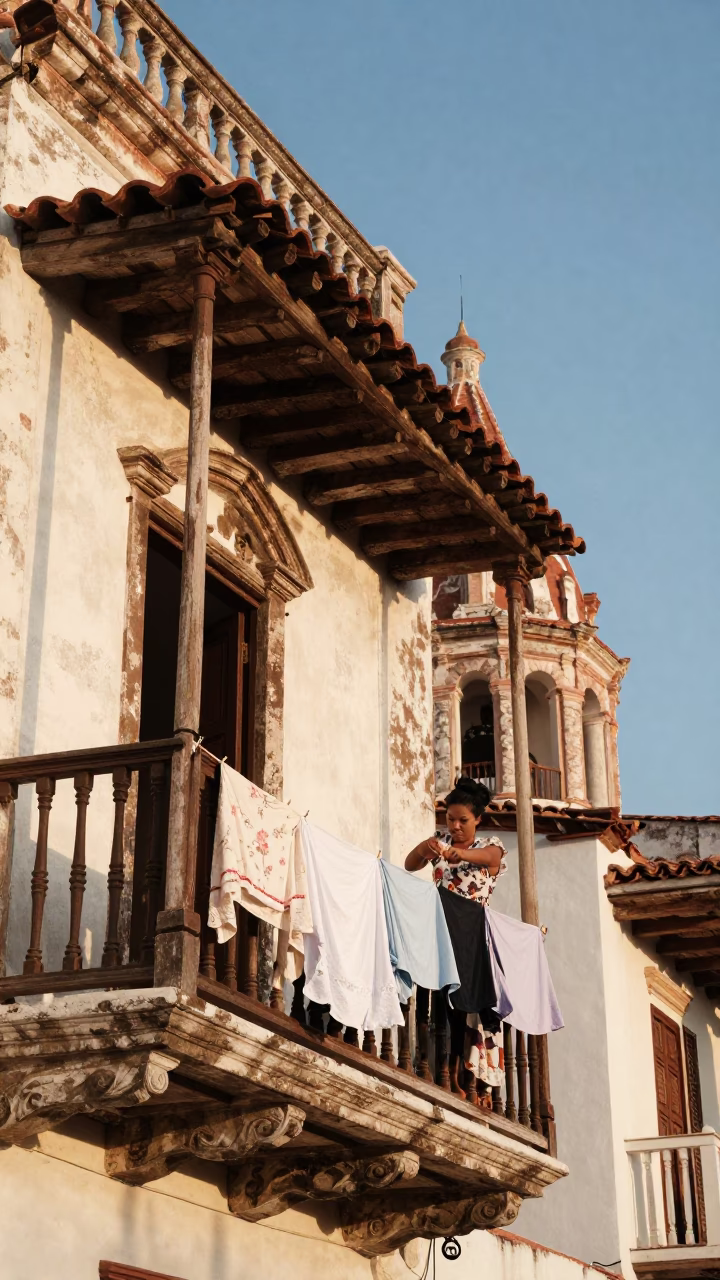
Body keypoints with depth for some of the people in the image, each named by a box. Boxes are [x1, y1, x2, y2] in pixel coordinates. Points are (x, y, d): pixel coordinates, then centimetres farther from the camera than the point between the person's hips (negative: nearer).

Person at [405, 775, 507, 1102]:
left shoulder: (491, 845, 4)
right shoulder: (441, 841, 12)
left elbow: (487, 857, -21)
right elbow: (410, 865, -1)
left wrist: (460, 854, -43)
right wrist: (424, 849, -24)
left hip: (474, 934, -2)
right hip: (443, 930, 2)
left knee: (477, 1003, -9)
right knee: (447, 1001, -9)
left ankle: (482, 1084, -8)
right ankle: (450, 1077, -12)